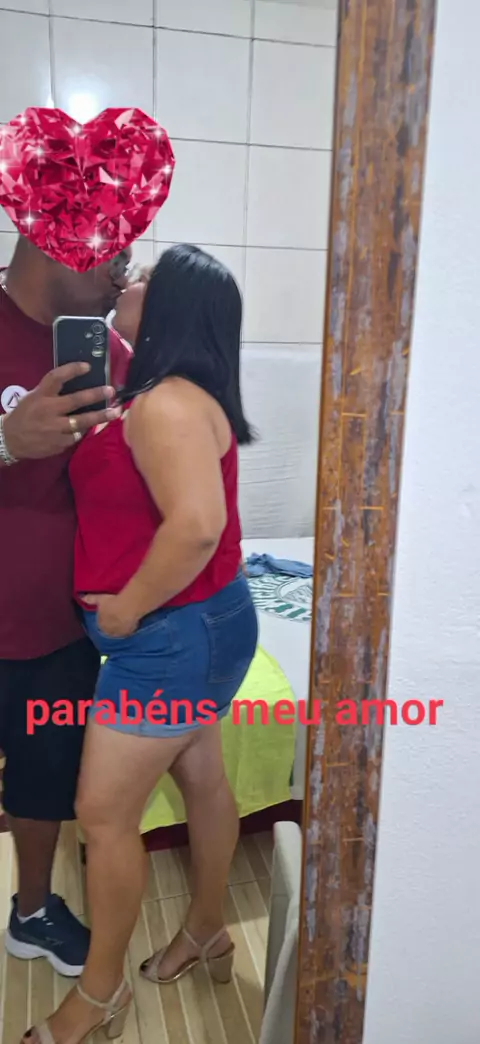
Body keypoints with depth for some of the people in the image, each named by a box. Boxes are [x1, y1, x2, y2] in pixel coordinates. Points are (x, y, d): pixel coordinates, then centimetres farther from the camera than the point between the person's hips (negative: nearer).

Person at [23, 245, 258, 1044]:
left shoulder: (166, 405, -23)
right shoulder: (174, 396, 9)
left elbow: (197, 525, -34)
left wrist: (127, 608, -22)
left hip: (172, 634, -10)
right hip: (191, 627, 10)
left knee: (104, 814, 4)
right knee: (202, 779, 22)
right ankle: (206, 933, 42)